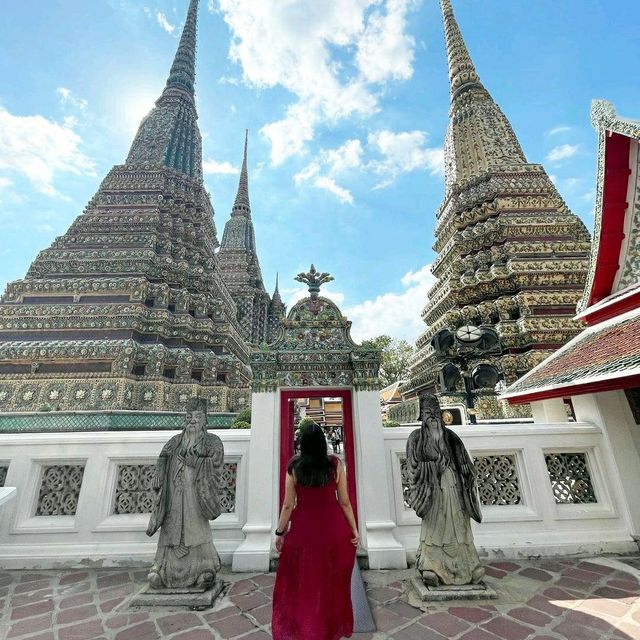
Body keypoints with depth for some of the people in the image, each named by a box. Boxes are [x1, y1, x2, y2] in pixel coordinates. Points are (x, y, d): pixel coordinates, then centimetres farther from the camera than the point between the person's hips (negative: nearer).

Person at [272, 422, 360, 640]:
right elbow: (344, 502, -4)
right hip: (333, 528, 1)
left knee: (302, 583, 19)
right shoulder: (335, 464, -10)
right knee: (332, 583, 23)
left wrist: (280, 532, 8)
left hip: (303, 528, -1)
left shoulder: (294, 467, -10)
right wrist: (354, 529, 7)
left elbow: (288, 505, -5)